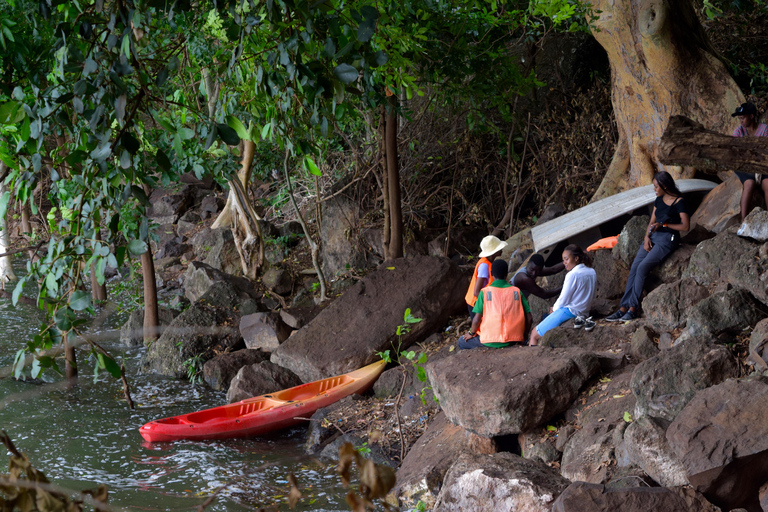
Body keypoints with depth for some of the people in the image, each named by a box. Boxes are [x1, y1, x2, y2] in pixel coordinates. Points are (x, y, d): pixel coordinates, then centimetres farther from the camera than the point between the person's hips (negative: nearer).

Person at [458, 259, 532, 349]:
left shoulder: (485, 292, -5)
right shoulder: (517, 291, 3)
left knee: (462, 341, 21)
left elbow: (477, 319, -9)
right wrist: (523, 336, 18)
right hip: (514, 341, 4)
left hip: (491, 341, -3)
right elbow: (528, 318, 2)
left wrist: (471, 333, 10)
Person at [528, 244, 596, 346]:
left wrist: (554, 309, 8)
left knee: (534, 334, 0)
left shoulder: (572, 275, -18)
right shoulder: (592, 272, 7)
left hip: (569, 311, -9)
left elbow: (563, 299, -14)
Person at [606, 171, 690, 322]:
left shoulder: (679, 202, -7)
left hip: (668, 239, -7)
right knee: (634, 268, -10)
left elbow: (685, 226, -11)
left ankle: (633, 309, -22)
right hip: (653, 237, 7)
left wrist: (663, 225, -11)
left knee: (643, 267, -23)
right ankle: (623, 308, -15)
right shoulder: (659, 200, 15)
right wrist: (647, 238, 1)